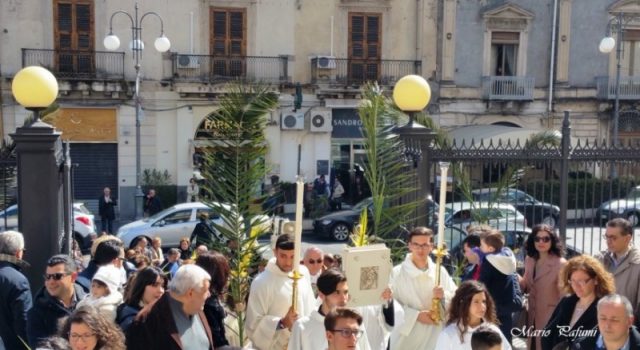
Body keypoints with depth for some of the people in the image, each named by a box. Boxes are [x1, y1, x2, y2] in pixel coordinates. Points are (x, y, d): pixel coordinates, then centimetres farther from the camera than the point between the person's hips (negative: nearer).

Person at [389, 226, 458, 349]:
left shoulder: (440, 271, 8)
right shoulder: (396, 273, -5)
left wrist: (444, 296, -12)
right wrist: (416, 315, -19)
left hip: (435, 337, 4)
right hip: (407, 339, -3)